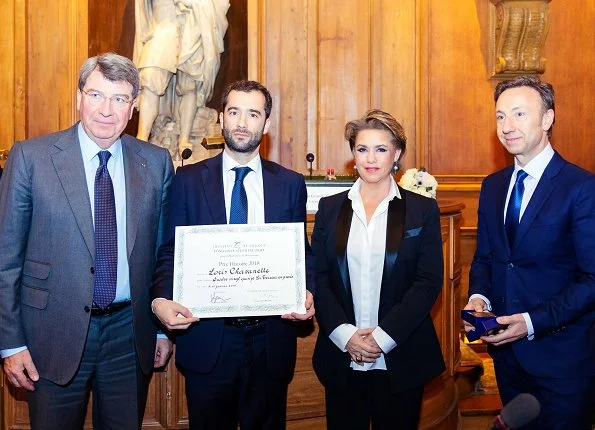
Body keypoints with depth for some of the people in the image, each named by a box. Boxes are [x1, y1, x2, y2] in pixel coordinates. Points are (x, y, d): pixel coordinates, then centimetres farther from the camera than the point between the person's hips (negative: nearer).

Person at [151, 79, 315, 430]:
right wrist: (161, 300, -18)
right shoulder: (189, 179, 1)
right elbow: (170, 251, 0)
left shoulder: (291, 184, 4)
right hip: (206, 339, -1)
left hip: (270, 341, 1)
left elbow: (302, 253, 8)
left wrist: (307, 292, -12)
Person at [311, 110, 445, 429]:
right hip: (341, 359, 1)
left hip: (401, 359, -1)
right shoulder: (330, 208, 6)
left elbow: (429, 282, -5)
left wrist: (383, 337, -13)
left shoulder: (422, 210, 1)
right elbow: (318, 277, 1)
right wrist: (345, 335, -12)